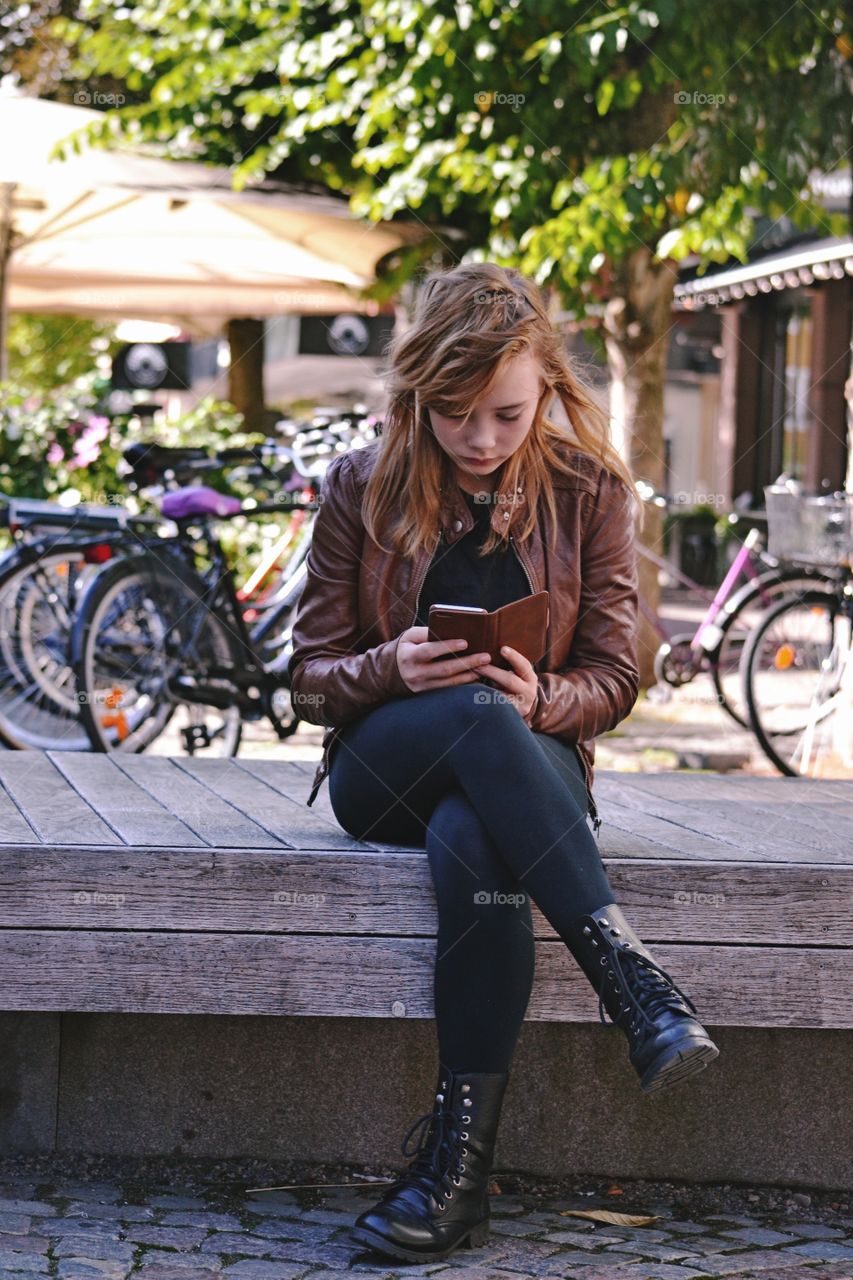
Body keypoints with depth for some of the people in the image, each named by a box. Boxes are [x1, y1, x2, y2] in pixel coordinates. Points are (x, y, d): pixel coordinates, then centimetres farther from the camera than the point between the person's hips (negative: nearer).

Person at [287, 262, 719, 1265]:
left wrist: (543, 701, -22)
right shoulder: (360, 488, 2)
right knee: (477, 718, -38)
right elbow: (310, 679, 3)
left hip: (528, 759, 0)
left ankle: (460, 1156, -41)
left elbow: (613, 677, 3)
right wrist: (390, 669, -21)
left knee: (471, 838, -39)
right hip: (384, 766, 0)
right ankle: (630, 975, -45)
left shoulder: (589, 488, 3)